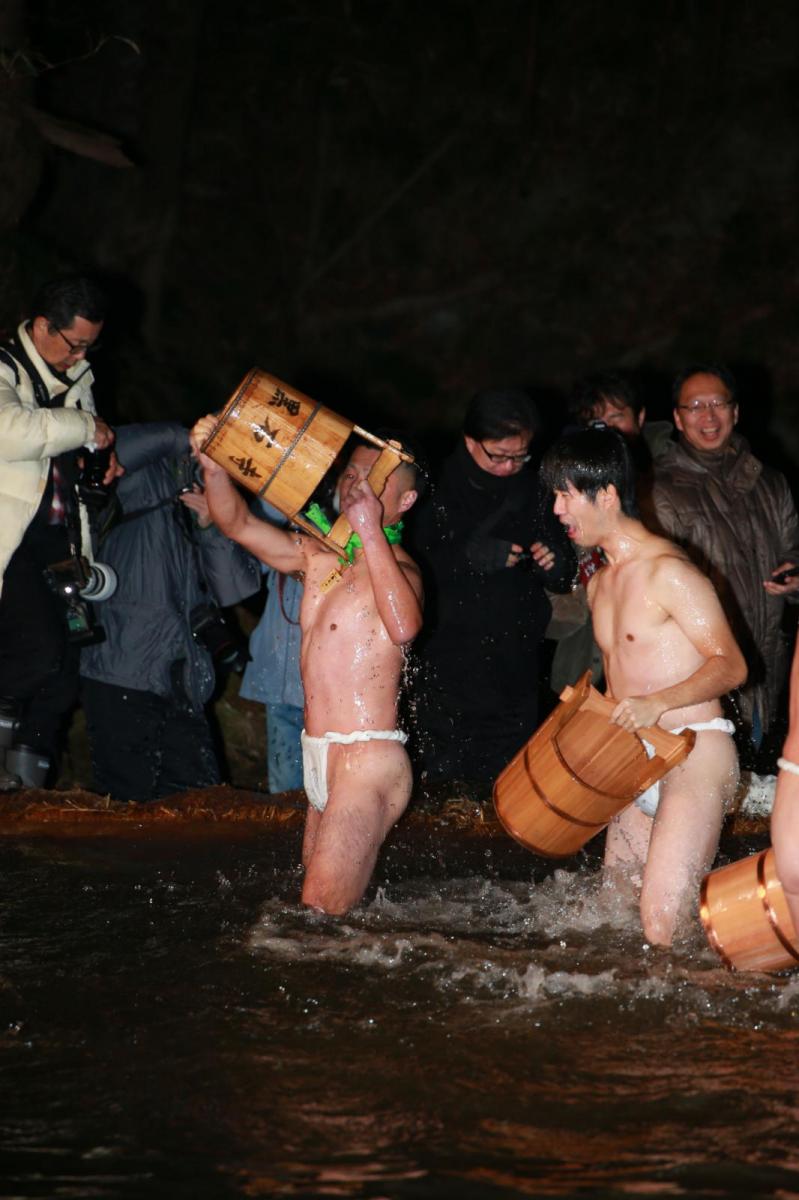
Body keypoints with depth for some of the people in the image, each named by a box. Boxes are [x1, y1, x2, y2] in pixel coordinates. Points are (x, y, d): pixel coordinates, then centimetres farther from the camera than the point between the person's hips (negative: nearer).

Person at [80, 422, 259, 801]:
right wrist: (181, 436, -10)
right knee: (130, 802, -7)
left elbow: (236, 588, 5)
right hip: (121, 684, -6)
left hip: (180, 688, 6)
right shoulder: (144, 485, 3)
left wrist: (210, 526, -7)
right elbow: (114, 450, -17)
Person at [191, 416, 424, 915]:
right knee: (332, 913, 11)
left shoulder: (397, 568, -10)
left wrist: (371, 532, -28)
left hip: (367, 761, -8)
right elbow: (240, 525, 9)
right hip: (321, 760, 8)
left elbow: (404, 627, -32)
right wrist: (214, 467, -10)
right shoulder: (320, 557, 14)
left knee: (323, 912, -14)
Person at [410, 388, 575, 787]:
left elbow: (565, 580, 16)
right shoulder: (437, 491, -4)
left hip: (514, 678, 3)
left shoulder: (532, 492, 8)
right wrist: (474, 556, -22)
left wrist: (554, 563, -7)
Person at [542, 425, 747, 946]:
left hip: (696, 756, -9)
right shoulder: (600, 584, 17)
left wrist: (658, 703, -28)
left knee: (664, 929, -19)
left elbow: (730, 664, -16)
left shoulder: (666, 571, -12)